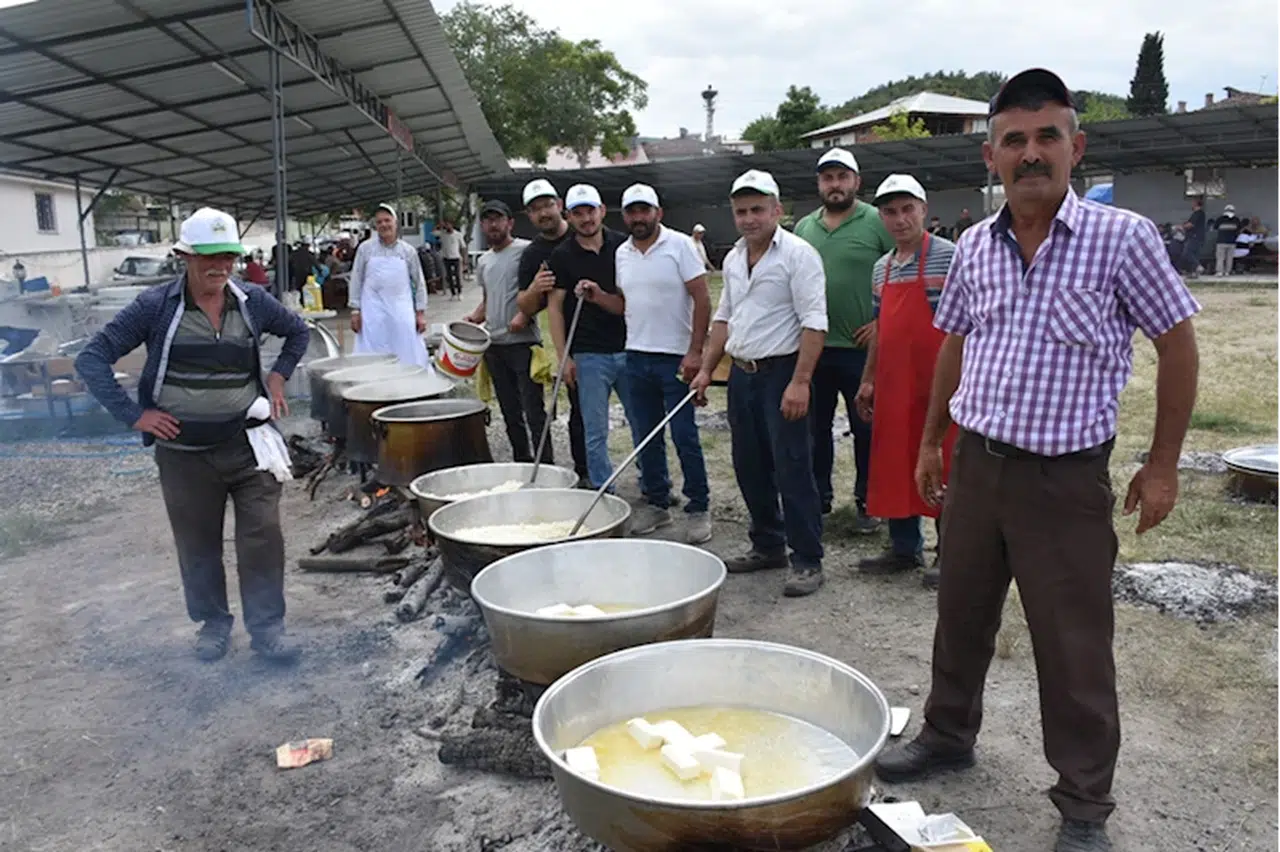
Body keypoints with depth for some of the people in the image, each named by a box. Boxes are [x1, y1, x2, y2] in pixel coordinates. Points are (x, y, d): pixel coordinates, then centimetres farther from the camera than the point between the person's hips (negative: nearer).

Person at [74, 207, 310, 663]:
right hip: (183, 452, -1)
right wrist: (133, 414, -9)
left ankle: (267, 625, 13)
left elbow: (298, 331, 19)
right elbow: (92, 359, -4)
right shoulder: (156, 306, -7)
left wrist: (278, 376, 7)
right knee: (198, 543, 12)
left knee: (262, 534, -2)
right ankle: (213, 622, 32)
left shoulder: (253, 302, 0)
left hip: (247, 443, 1)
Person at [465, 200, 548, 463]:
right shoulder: (483, 262, 17)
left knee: (533, 410, -7)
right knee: (510, 411, 12)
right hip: (494, 345, 7)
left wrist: (524, 315, -20)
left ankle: (545, 466, -2)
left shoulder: (526, 250, -5)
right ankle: (521, 462, 22)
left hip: (523, 343, -7)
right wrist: (475, 317, 8)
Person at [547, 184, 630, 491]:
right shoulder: (561, 256, 0)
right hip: (589, 355, -1)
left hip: (629, 349, 2)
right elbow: (555, 307, 0)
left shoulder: (623, 245, 4)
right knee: (595, 431, 3)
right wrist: (564, 357, -5)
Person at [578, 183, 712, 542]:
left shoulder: (679, 245, -7)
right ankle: (656, 503, 25)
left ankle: (699, 508, 9)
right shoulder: (623, 253, 11)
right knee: (645, 437, 11)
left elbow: (702, 300, -10)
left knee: (684, 437, -3)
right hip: (636, 356, 6)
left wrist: (695, 352, -17)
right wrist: (599, 297, 0)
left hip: (675, 358, -6)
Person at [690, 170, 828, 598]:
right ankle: (768, 546, 28)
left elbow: (813, 322, -17)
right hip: (742, 374, 8)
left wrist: (800, 382, -23)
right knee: (750, 467, 13)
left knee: (792, 469, -5)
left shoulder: (798, 254, -11)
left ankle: (807, 560, 5)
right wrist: (706, 369, 14)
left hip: (781, 373, -8)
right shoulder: (733, 259, 13)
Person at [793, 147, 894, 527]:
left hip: (860, 347, -5)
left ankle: (867, 502, 18)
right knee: (815, 426, 14)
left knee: (866, 428, 5)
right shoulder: (803, 227, 11)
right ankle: (818, 496, 27)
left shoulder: (877, 222, -5)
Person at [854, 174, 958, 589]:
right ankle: (904, 547, 27)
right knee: (895, 466, 13)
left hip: (939, 384, -7)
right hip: (893, 386, 7)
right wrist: (868, 380, 15)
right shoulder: (882, 267, 12)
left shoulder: (948, 256, -8)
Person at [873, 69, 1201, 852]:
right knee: (961, 615, 18)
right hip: (976, 464, 5)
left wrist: (1163, 465, -4)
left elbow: (1178, 343, -3)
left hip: (1066, 478, -4)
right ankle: (949, 735, 40)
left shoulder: (1122, 237, -10)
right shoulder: (975, 245, 3)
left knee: (1074, 647, 6)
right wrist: (931, 441, 15)